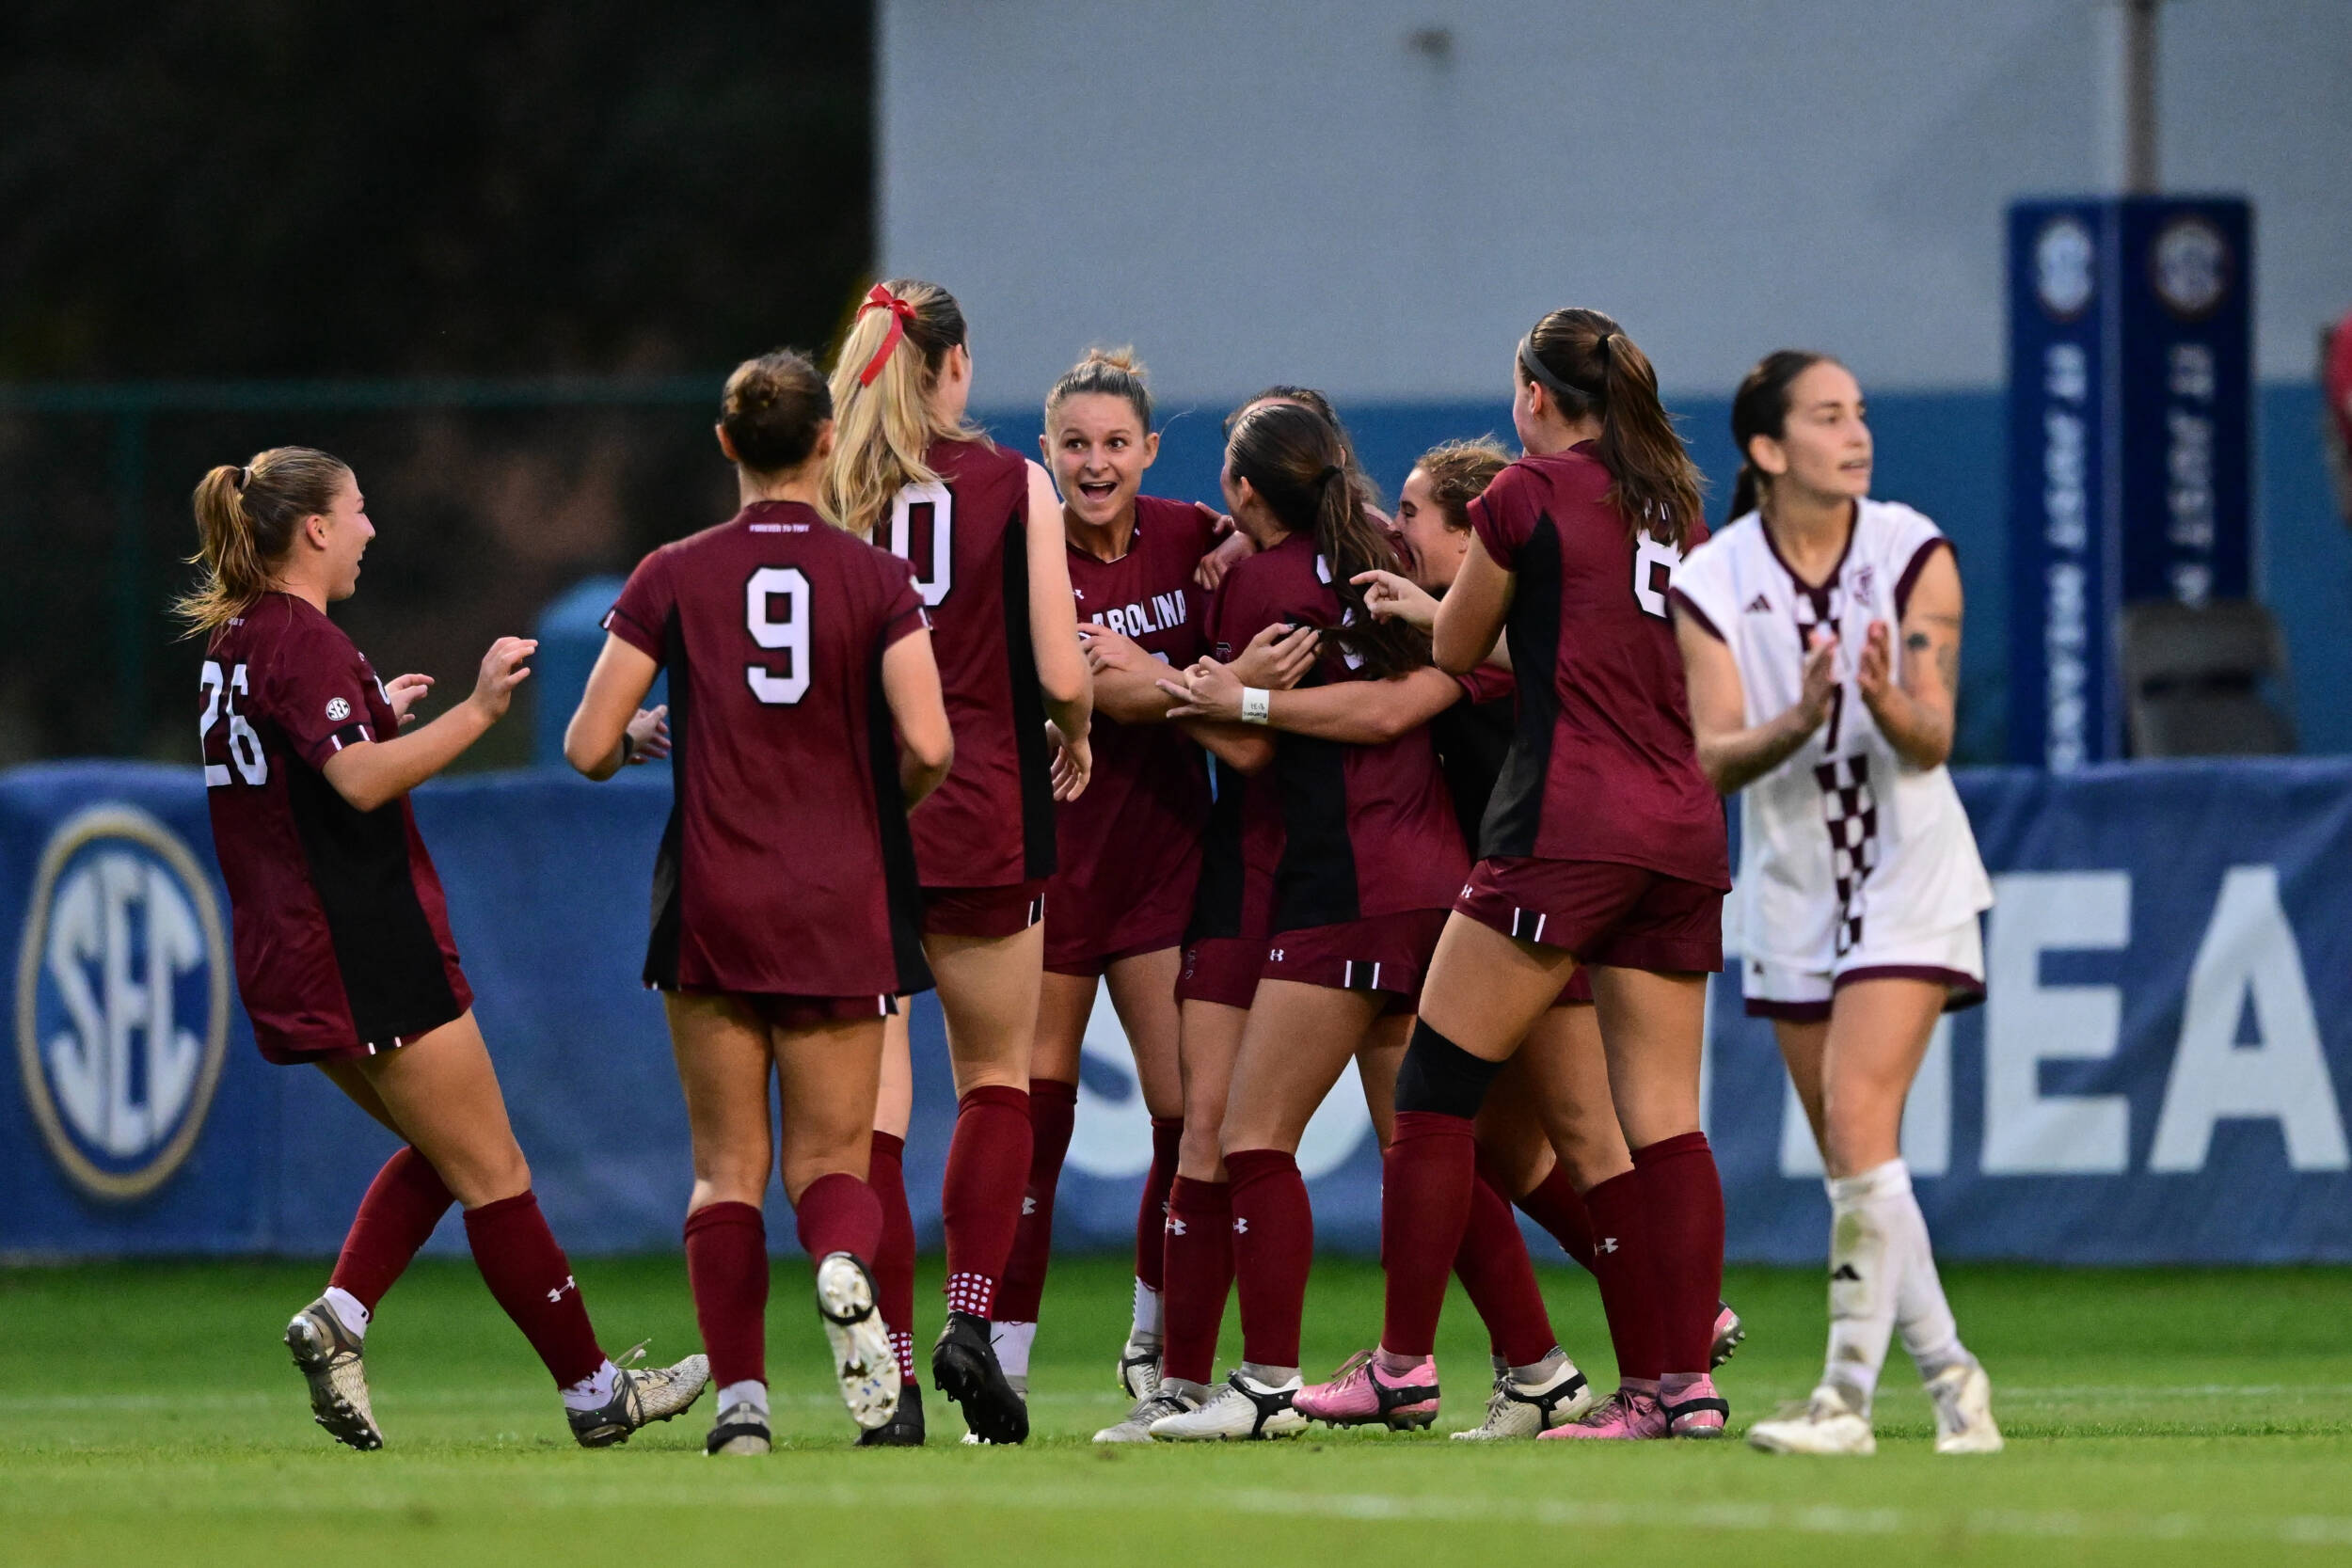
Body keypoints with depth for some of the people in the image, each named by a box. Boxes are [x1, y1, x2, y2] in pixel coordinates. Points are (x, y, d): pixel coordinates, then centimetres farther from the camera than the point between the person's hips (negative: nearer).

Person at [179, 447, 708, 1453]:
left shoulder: (233, 640, 14)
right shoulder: (302, 642, -16)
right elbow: (360, 781, -30)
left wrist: (375, 719, 29)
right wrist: (477, 711, -31)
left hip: (289, 958, 10)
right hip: (369, 953, -10)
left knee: (441, 1151, 20)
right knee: (492, 1174, -1)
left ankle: (340, 1315, 1)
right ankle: (592, 1392, 4)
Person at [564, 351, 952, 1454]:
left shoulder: (673, 577, -1)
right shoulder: (874, 579, -3)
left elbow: (588, 747, -2)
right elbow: (928, 744, -13)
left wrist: (631, 745, 21)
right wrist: (887, 801, 9)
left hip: (712, 906, 0)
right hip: (841, 906, 0)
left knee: (728, 1165, 8)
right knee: (832, 1157, 7)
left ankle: (740, 1393, -6)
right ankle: (844, 1264, -28)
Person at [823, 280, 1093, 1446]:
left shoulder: (819, 493, 1)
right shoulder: (1012, 486, -2)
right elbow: (1060, 674, -6)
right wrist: (1074, 741, 15)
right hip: (978, 818, -1)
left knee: (868, 1106, 2)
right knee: (997, 1076, 17)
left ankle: (891, 1370, -5)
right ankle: (971, 1317, 0)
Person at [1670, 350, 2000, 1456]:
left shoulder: (1914, 554, -9)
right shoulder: (1711, 584, -5)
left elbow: (1933, 740, -14)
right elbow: (1714, 757, -12)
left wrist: (1893, 710, -37)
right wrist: (1800, 722, -32)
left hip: (1908, 875, -3)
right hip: (1793, 887, 3)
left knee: (1858, 1124, -17)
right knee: (1856, 1172, 5)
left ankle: (1848, 1396, -18)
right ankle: (1948, 1375, 18)